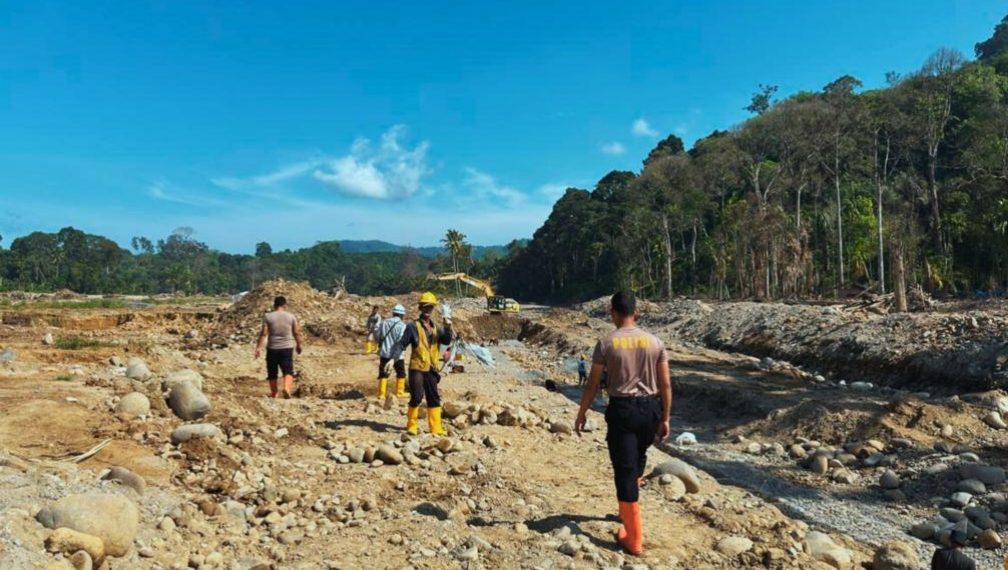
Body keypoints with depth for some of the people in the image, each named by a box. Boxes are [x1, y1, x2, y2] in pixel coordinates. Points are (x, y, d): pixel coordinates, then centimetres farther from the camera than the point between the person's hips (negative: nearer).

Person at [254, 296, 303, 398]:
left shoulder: (268, 316, -2)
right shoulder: (291, 316, 1)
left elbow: (263, 333, -7)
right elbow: (296, 332, 3)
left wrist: (259, 347, -4)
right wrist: (298, 345, 16)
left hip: (272, 348, 0)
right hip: (287, 347, 0)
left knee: (272, 373, 13)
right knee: (288, 371, 0)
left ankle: (273, 393, 23)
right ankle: (286, 388, -25)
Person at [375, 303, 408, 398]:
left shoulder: (384, 322, 2)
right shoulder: (402, 325, -11)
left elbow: (377, 336, 6)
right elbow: (401, 341, -19)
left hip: (384, 353, 3)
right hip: (396, 354, -3)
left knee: (383, 373, 12)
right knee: (401, 373, 14)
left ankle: (381, 393, 10)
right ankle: (400, 392, 19)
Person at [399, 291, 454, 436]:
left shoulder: (436, 328, 11)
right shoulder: (413, 326, -3)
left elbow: (447, 340, -5)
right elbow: (402, 345, -5)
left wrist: (447, 324, -18)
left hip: (432, 369, 5)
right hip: (417, 368, -5)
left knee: (434, 398, 8)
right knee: (417, 397, -8)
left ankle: (436, 428, 15)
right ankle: (411, 425, 9)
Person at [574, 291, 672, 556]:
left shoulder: (606, 343, -7)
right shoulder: (655, 342, 1)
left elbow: (592, 384, -3)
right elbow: (665, 384, 2)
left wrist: (582, 414, 9)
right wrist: (665, 418, 11)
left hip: (622, 409, -4)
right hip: (650, 408, 4)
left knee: (625, 471, 2)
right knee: (637, 461, 26)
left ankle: (634, 539, 5)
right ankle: (627, 512, 45)